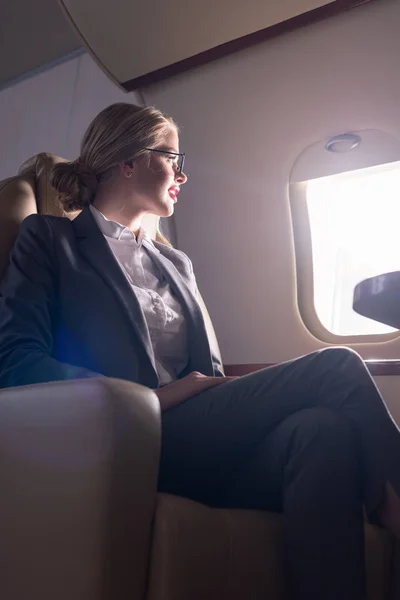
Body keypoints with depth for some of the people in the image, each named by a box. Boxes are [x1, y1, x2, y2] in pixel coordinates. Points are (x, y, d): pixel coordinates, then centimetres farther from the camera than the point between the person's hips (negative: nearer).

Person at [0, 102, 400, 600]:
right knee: (336, 367, -19)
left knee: (325, 430, -29)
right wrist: (148, 397, -19)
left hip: (200, 439, 5)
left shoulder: (176, 262, 27)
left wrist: (228, 396, -4)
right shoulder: (49, 238, 9)